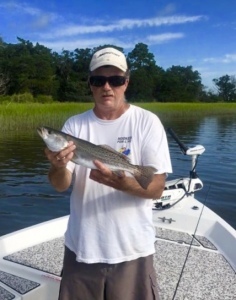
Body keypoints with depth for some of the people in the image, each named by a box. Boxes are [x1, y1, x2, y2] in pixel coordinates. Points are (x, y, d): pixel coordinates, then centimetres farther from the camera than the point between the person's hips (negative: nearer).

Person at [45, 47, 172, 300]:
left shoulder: (147, 122, -7)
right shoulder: (74, 125, 0)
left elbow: (157, 188, -11)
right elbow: (60, 186, -4)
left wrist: (121, 183, -31)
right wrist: (58, 166, -27)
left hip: (132, 250, -2)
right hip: (80, 248, 3)